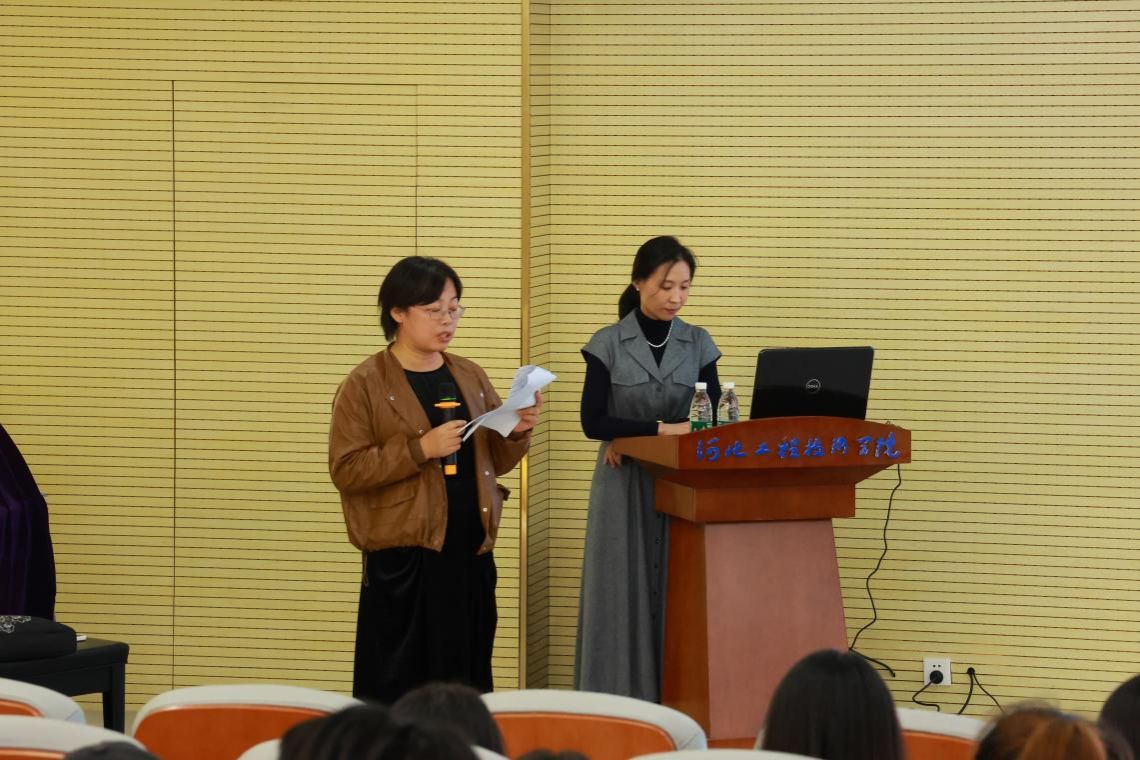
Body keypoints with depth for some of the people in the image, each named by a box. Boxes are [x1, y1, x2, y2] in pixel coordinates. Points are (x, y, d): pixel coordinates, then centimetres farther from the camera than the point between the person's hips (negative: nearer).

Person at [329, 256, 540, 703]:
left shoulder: (470, 377, 12)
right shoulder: (365, 384, -4)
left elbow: (493, 462, 17)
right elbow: (346, 470, -11)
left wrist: (517, 433, -4)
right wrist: (421, 448, -20)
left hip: (470, 552, 5)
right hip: (402, 557, -5)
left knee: (466, 685, 8)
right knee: (398, 687, -2)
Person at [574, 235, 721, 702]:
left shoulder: (699, 345, 6)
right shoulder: (608, 345, -2)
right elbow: (593, 421, -8)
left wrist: (631, 437, -10)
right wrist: (660, 429, -19)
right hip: (625, 487, -2)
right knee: (623, 594, -2)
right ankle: (618, 705, 1)